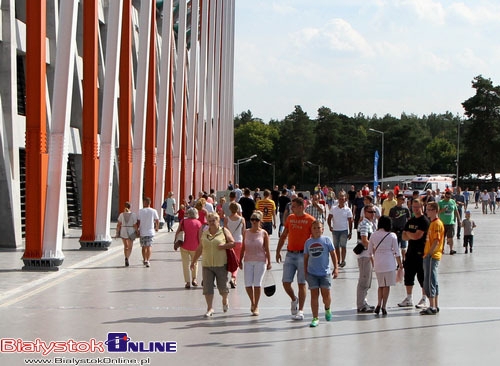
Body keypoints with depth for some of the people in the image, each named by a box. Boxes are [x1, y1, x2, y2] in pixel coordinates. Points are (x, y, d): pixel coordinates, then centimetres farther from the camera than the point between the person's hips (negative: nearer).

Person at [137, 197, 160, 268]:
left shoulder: (140, 211, -2)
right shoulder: (153, 211, -2)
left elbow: (138, 222, -3)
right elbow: (157, 221, 1)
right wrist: (157, 228, 19)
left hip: (142, 232, 1)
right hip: (150, 232, -1)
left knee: (144, 247, 15)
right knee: (149, 247, 1)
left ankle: (144, 260, 24)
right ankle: (147, 261, -12)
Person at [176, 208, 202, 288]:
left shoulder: (183, 222, 0)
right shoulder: (198, 223, -5)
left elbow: (177, 232, -1)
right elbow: (200, 236, -5)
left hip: (184, 246, 0)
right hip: (194, 246, 0)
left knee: (186, 264, 6)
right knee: (195, 262, 22)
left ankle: (188, 282, 1)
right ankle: (194, 279, 19)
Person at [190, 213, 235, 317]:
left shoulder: (224, 231, 1)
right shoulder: (204, 233, 10)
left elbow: (233, 243, 0)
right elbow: (200, 248, 17)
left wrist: (224, 246, -18)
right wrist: (193, 261, 17)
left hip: (221, 264, -2)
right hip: (206, 265, 2)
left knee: (222, 286, 5)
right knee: (207, 287, -4)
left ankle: (225, 300, 36)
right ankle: (210, 308, 1)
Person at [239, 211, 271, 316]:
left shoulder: (264, 233, -1)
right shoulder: (246, 232, 6)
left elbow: (267, 249, 0)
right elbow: (243, 248, 10)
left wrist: (269, 262, -3)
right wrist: (240, 260, 9)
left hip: (260, 261, -3)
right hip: (248, 261, 3)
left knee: (257, 284, -5)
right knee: (248, 284, -2)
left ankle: (256, 307, 5)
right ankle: (252, 302, 25)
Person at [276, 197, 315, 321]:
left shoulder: (310, 220, -5)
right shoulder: (290, 218, 11)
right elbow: (284, 236, 18)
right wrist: (278, 251, 13)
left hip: (303, 255, -5)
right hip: (290, 254, 5)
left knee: (301, 283, -1)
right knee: (286, 282, 0)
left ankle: (300, 311, 4)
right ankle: (294, 300, 28)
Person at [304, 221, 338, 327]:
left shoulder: (326, 240, -1)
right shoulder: (308, 242, 6)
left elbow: (333, 254, 2)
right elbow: (306, 258, 12)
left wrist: (336, 268, -2)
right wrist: (305, 271, 11)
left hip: (325, 272, -1)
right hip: (312, 273, 1)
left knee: (326, 295, 1)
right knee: (314, 295, -2)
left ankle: (327, 309, 33)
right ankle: (315, 318, 2)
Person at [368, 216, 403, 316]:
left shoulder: (373, 235, 0)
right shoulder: (392, 236, -7)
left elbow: (370, 251, 6)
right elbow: (396, 251, -4)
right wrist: (400, 264, 6)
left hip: (377, 262, 3)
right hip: (389, 262, -3)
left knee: (381, 285, 15)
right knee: (387, 285, 5)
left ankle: (379, 305, 3)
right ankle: (384, 306, 3)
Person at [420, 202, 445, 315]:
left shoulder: (437, 223, -13)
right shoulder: (432, 223, 18)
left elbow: (436, 241, -20)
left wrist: (429, 253, -22)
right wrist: (426, 253, 16)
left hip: (432, 256, -10)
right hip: (429, 256, 10)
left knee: (430, 282, -10)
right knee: (433, 281, 13)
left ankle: (432, 307, -9)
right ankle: (435, 306, 18)